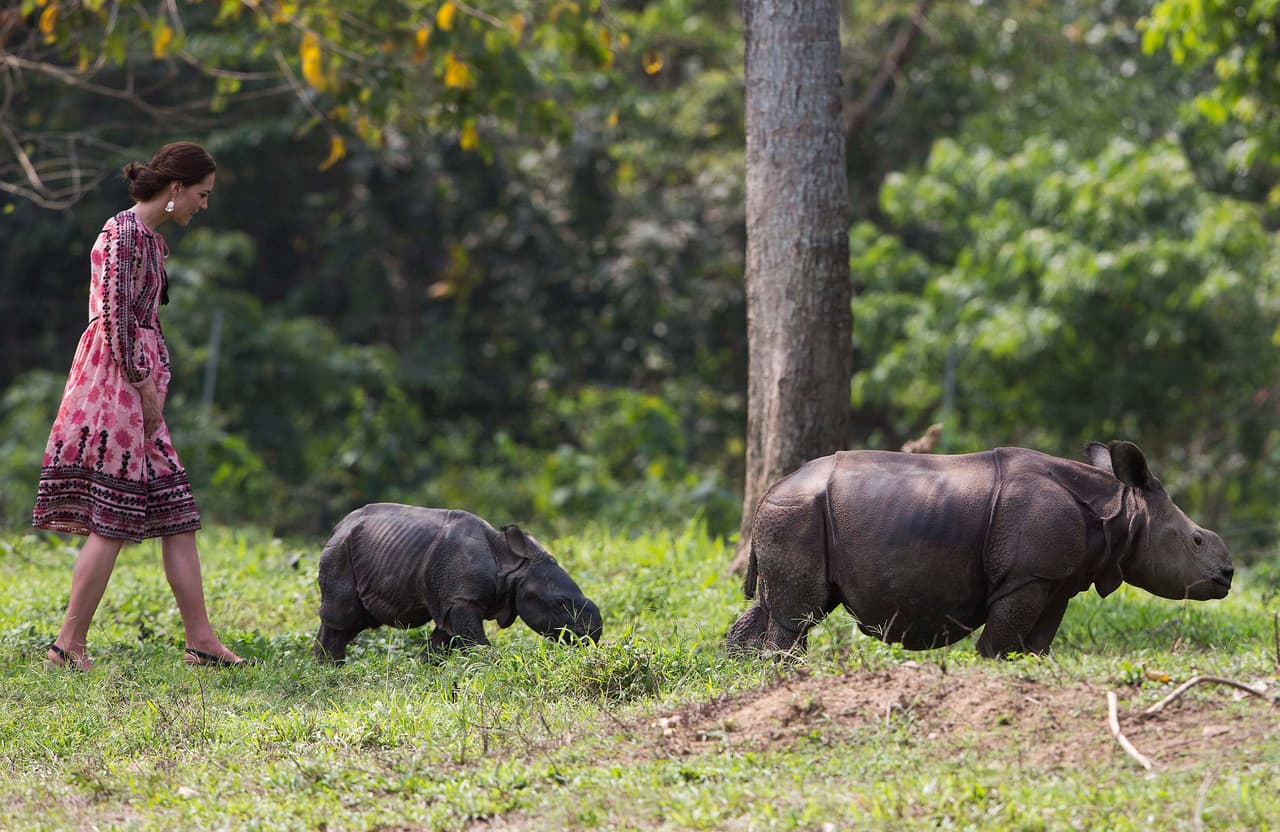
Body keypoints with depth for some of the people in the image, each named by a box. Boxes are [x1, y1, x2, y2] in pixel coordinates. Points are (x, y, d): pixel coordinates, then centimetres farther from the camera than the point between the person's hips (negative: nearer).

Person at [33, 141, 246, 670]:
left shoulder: (151, 239, 18)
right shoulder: (124, 233, -12)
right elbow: (115, 317, -18)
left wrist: (154, 385, 13)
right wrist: (144, 386, -14)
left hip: (137, 388, 10)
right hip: (114, 386, -10)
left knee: (176, 517, 7)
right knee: (111, 523, -9)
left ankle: (201, 641, 8)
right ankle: (69, 646, -6)